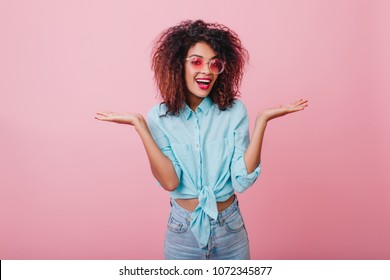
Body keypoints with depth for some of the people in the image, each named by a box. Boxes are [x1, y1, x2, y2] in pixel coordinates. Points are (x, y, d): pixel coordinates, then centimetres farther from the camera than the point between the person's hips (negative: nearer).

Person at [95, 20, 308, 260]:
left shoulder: (234, 111, -9)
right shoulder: (161, 117, -8)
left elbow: (242, 181, -15)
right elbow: (170, 182, -18)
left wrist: (262, 121, -21)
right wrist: (139, 125, -22)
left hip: (231, 229, 1)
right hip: (183, 230, 0)